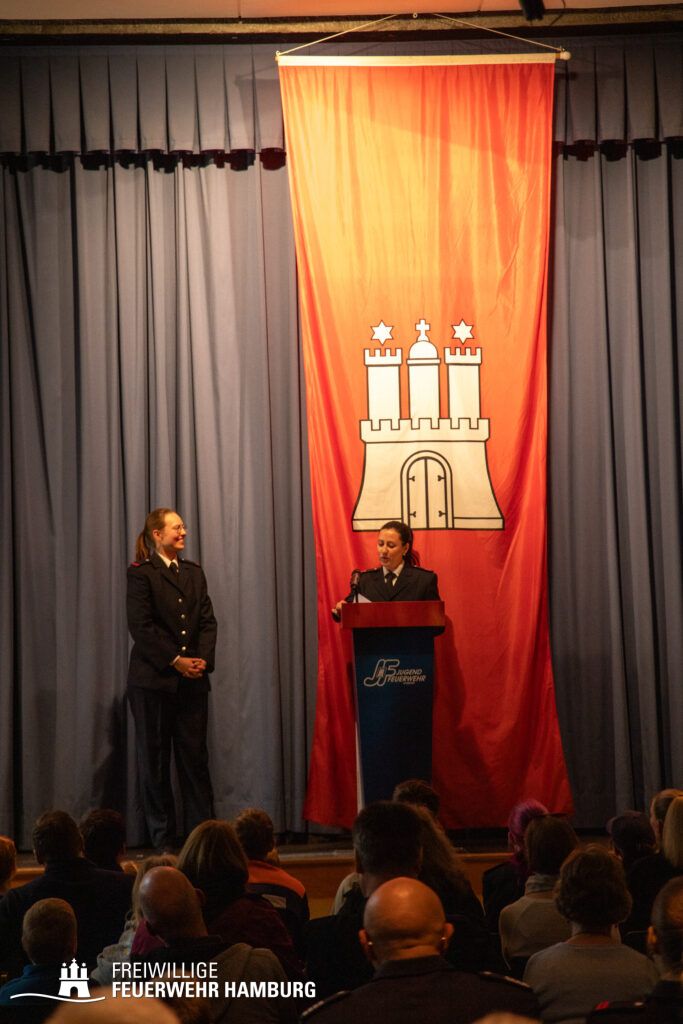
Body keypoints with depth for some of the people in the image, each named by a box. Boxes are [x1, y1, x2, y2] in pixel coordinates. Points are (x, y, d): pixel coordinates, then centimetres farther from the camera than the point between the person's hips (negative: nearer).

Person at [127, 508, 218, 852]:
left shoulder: (194, 572, 14)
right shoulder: (141, 573, -4)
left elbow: (207, 620, 9)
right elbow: (141, 626, -11)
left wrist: (203, 659, -7)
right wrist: (175, 661, -15)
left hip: (192, 680, 5)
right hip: (154, 679, -5)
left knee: (195, 756, 3)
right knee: (155, 759, 2)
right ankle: (162, 838, 8)